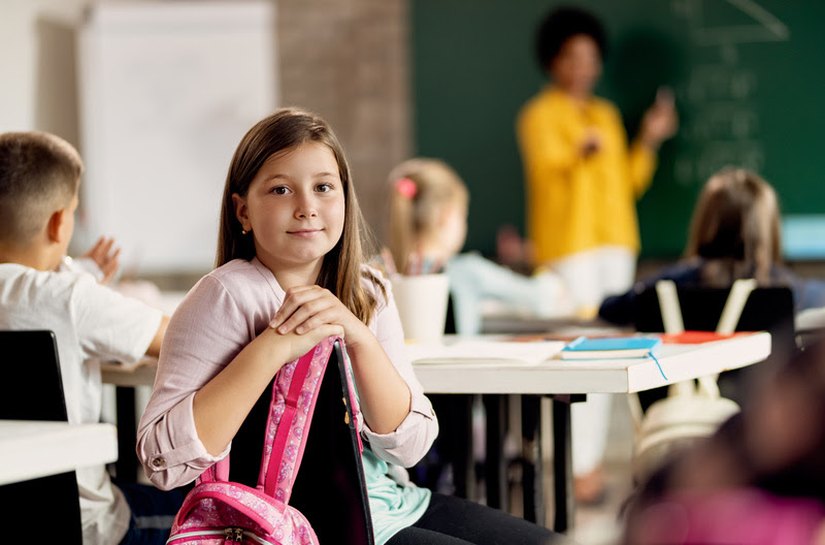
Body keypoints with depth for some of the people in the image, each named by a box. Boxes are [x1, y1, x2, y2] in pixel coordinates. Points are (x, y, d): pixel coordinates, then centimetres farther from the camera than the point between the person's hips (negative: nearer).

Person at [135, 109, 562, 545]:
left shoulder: (368, 294, 5)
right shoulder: (228, 296, -13)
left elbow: (409, 445, -3)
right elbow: (165, 461, -23)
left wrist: (359, 338, -17)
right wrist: (274, 347, -27)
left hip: (392, 503, 6)